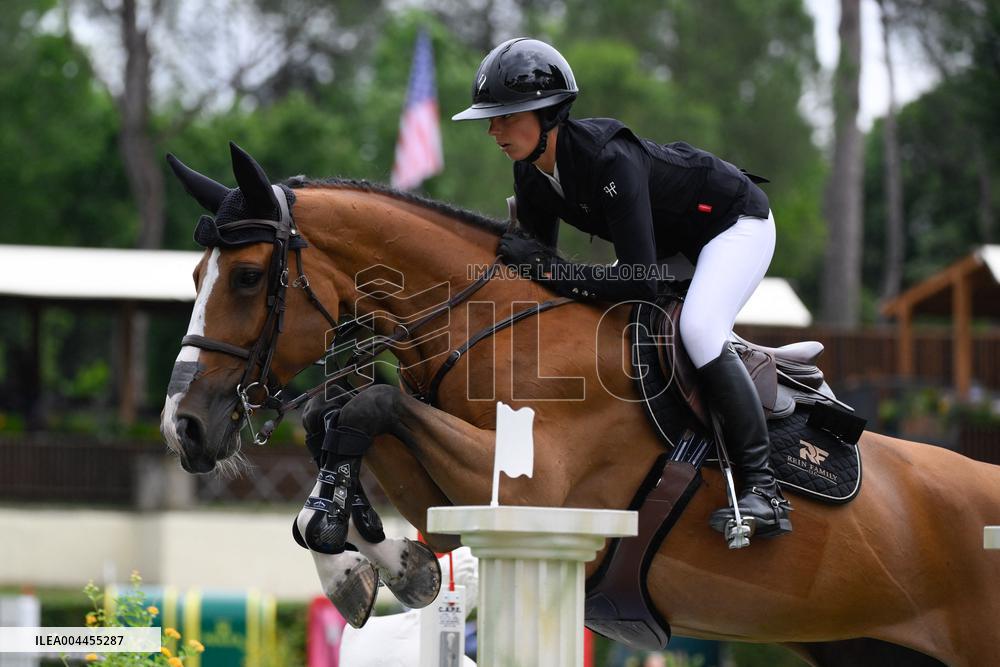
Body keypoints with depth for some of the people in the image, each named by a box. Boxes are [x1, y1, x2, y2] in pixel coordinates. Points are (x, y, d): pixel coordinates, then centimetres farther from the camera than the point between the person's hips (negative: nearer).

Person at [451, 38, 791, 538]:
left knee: (699, 330, -31)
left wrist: (548, 267, -36)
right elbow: (539, 268, 2)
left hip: (735, 220, -9)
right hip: (673, 236, 9)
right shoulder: (531, 174, -12)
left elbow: (640, 282, -40)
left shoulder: (609, 159, -38)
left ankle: (764, 491, -28)